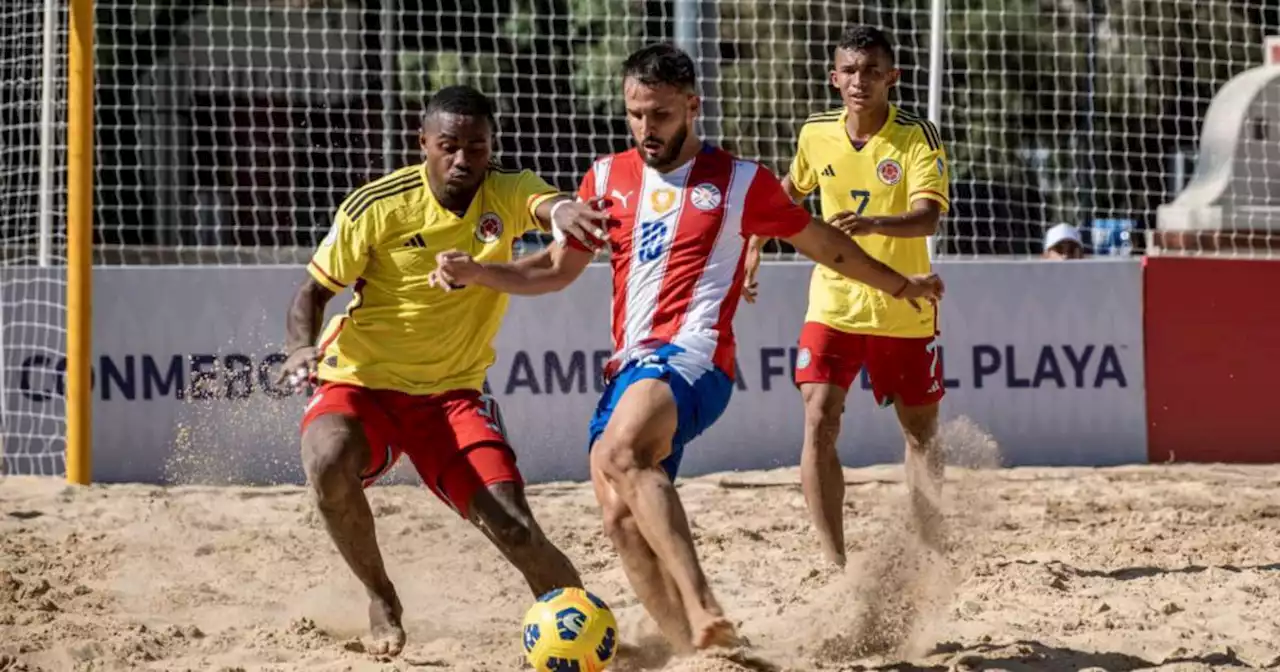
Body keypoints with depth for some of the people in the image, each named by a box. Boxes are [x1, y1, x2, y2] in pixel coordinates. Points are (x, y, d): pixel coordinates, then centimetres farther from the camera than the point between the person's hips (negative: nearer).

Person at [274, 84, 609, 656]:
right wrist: (301, 345, -24)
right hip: (361, 380, -1)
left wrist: (565, 210, -58)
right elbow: (314, 290, -2)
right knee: (329, 465, -33)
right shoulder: (376, 207, -12)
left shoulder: (505, 195, -8)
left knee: (513, 529, -16)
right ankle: (381, 598, -6)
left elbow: (546, 203, -32)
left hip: (452, 391, 1)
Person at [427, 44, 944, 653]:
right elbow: (556, 269, 23)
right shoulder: (608, 178, 17)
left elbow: (826, 245, 19)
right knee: (622, 519, -9)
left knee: (618, 455, -34)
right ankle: (693, 650, -3)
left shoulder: (739, 182, 6)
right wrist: (474, 273, 7)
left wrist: (901, 285, 27)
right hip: (630, 368, 6)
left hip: (691, 357, -6)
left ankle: (702, 610, -46)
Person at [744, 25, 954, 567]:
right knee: (819, 424, -15)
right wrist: (754, 248, 19)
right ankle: (833, 561, -14)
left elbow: (928, 216, -27)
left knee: (921, 434, 11)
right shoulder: (815, 134, -1)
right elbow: (790, 191, 21)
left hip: (905, 312, -2)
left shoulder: (917, 136, -13)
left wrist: (875, 224, -45)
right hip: (833, 305, 2)